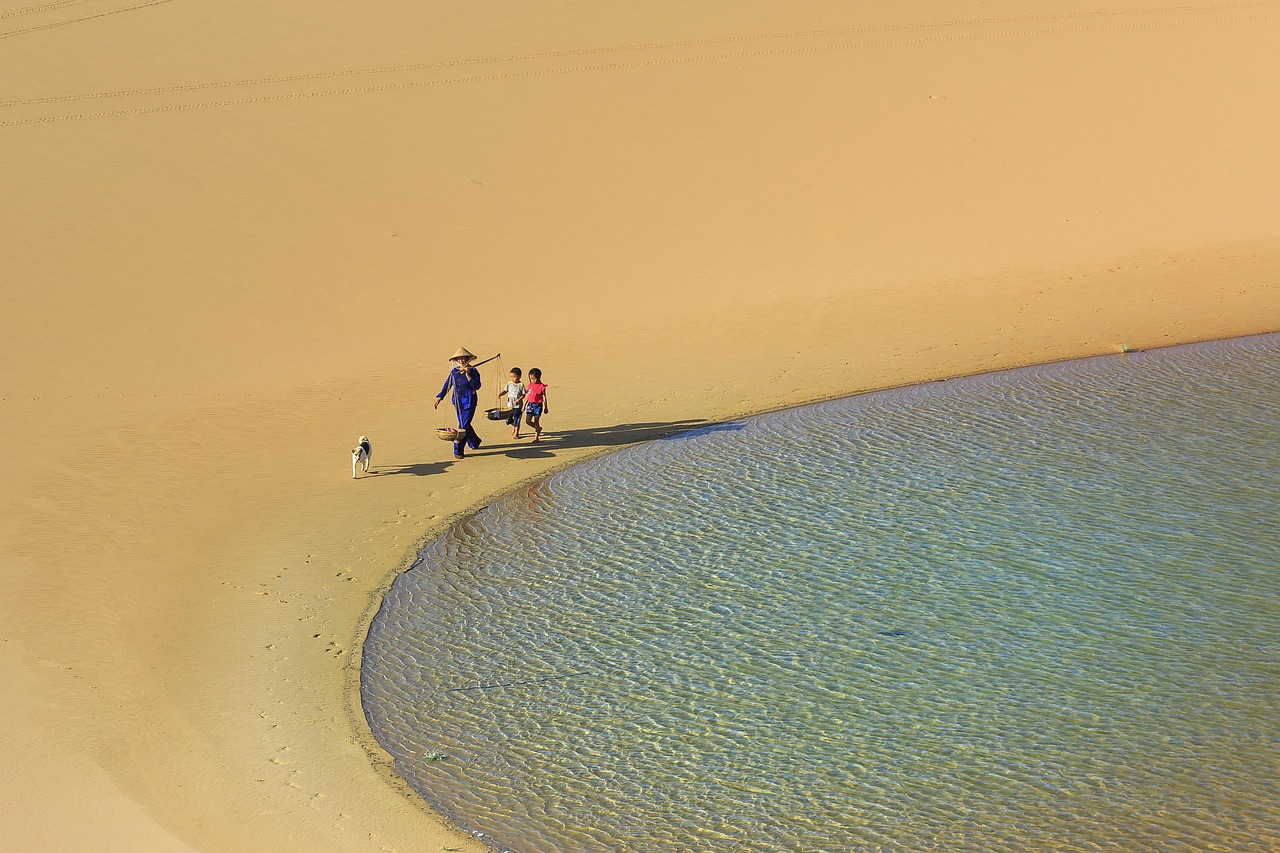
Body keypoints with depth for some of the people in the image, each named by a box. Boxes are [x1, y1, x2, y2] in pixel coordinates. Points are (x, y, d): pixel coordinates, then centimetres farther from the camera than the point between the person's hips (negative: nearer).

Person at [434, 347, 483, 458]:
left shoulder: (473, 371, -9)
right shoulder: (454, 372, 6)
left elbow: (477, 386, -19)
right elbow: (447, 385, 13)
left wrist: (468, 375, -25)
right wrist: (440, 397, 8)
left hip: (469, 402, -6)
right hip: (458, 402, 6)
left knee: (464, 425, -11)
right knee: (463, 424, 16)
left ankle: (458, 451, -7)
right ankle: (474, 443, 38)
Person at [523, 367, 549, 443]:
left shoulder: (542, 387, -9)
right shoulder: (530, 385, 6)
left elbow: (544, 397, -4)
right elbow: (527, 396, 14)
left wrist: (546, 407, 0)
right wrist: (524, 405, 15)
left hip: (538, 405, -5)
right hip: (530, 404, 5)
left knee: (536, 422, -1)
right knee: (527, 421, -1)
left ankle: (536, 438, 10)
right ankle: (538, 428, 26)